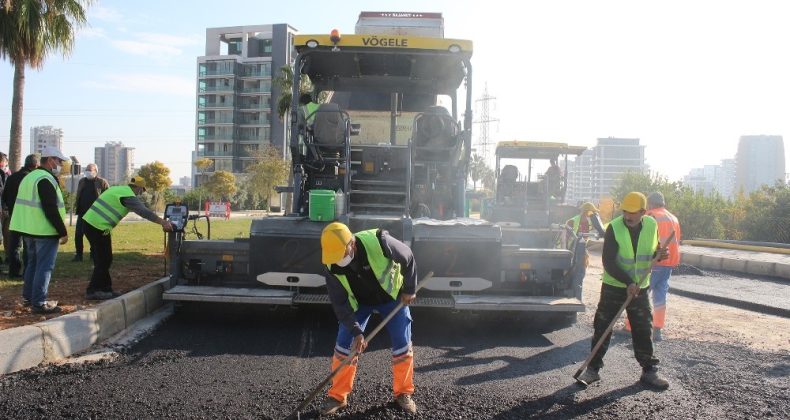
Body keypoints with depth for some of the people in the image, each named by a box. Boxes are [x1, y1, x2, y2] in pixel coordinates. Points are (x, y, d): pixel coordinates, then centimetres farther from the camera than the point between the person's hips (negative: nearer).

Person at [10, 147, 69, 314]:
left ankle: (28, 296, 27)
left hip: (28, 229, 10)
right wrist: (63, 232, -17)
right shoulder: (46, 179, -16)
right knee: (44, 266, -5)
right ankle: (39, 303, -4)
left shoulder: (29, 177, 15)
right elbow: (51, 210, -22)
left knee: (33, 262, 19)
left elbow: (29, 205, 19)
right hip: (45, 230, -10)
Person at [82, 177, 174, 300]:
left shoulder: (118, 189, 17)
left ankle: (105, 289, 21)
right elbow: (144, 212, -18)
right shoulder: (128, 196, -11)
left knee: (102, 259, 15)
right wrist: (163, 222, -18)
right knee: (104, 260, -1)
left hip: (90, 222, 10)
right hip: (98, 227, -10)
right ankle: (92, 291, 4)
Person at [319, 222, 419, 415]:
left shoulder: (379, 242, -37)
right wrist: (356, 331, -25)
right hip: (358, 302, 2)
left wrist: (410, 290, -10)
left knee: (402, 345, -1)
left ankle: (403, 393, 18)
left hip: (392, 296, -1)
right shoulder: (332, 267, -27)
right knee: (343, 345, -5)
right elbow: (340, 303, -18)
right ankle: (337, 396, 10)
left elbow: (408, 259, -18)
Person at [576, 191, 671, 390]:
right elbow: (608, 262, -18)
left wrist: (659, 254, -12)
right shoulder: (614, 228, -16)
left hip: (640, 288, 3)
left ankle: (649, 371, 21)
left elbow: (653, 252, 13)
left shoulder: (651, 226, -3)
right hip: (613, 286, -3)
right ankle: (593, 369, 8)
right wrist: (628, 283, -27)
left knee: (643, 330, 8)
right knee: (602, 328, -1)